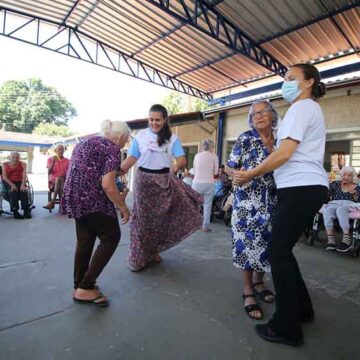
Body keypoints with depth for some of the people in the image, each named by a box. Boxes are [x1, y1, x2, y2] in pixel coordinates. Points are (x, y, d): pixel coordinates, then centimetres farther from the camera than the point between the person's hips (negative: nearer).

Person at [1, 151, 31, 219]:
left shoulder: (23, 164, 4)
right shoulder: (5, 165, 5)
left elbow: (24, 176, -7)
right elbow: (4, 177, -3)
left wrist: (23, 185, -25)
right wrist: (12, 184, -21)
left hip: (20, 182, 0)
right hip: (9, 182, 0)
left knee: (23, 191, -31)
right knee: (13, 191, -32)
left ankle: (26, 211, -31)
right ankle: (15, 211, -34)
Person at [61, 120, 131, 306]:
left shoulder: (85, 142, 19)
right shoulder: (112, 148, -8)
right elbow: (107, 185, -17)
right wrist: (123, 207, -6)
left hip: (74, 197, 9)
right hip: (92, 200, -9)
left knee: (84, 241, 16)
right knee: (111, 237, 5)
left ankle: (79, 286, 26)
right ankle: (85, 288, 5)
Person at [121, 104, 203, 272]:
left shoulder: (172, 138, 2)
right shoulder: (140, 135, 1)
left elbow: (182, 159, -7)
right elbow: (131, 158, 2)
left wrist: (177, 166, -31)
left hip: (164, 180, 1)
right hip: (144, 180, -1)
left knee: (161, 217, 8)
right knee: (143, 217, 4)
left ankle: (154, 250, 29)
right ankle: (139, 257, 18)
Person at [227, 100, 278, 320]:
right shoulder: (245, 139, -3)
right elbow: (229, 167, -2)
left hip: (271, 201, 5)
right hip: (247, 200, -4)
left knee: (266, 241, 11)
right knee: (247, 242, -1)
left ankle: (258, 281, 33)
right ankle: (248, 290, 15)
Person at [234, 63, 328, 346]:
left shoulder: (301, 107, -6)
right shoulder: (311, 109, 26)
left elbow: (284, 155, -16)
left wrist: (250, 175, -7)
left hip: (301, 188, -10)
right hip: (307, 188, 10)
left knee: (279, 252, -5)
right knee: (282, 249, 14)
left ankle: (287, 328, 7)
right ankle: (302, 309, 28)